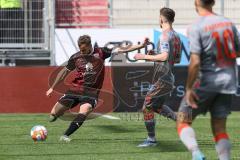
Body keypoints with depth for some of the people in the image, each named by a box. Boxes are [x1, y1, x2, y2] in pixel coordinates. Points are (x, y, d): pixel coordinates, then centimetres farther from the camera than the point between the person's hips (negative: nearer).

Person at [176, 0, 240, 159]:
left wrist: (189, 88, -13)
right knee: (220, 128, 11)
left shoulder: (196, 27, -13)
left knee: (183, 122, 6)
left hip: (205, 82, -5)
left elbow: (195, 62, -19)